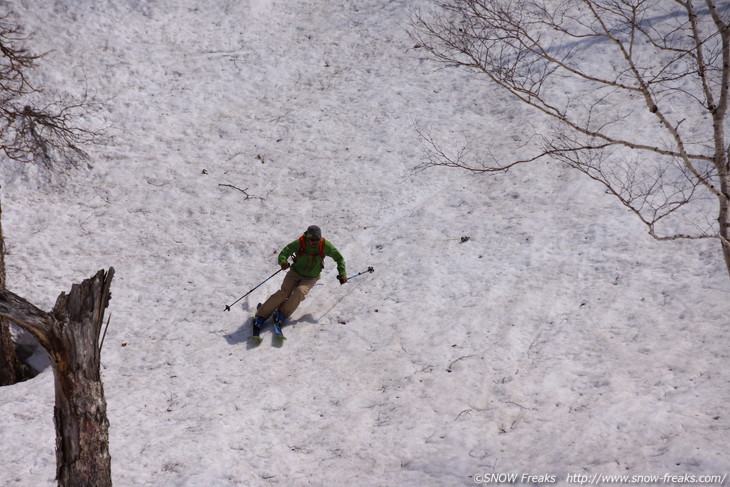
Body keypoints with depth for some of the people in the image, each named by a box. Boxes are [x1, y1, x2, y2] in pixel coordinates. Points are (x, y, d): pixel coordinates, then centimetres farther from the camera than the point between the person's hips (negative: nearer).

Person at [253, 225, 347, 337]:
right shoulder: (300, 243, -18)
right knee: (284, 292, -20)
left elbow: (339, 258, -2)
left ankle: (281, 315, -24)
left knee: (300, 291, -30)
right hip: (295, 273, 0)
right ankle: (260, 317, -19)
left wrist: (342, 273, -12)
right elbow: (284, 253, -17)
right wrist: (283, 262, -40)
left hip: (311, 278, 1)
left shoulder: (325, 246, -15)